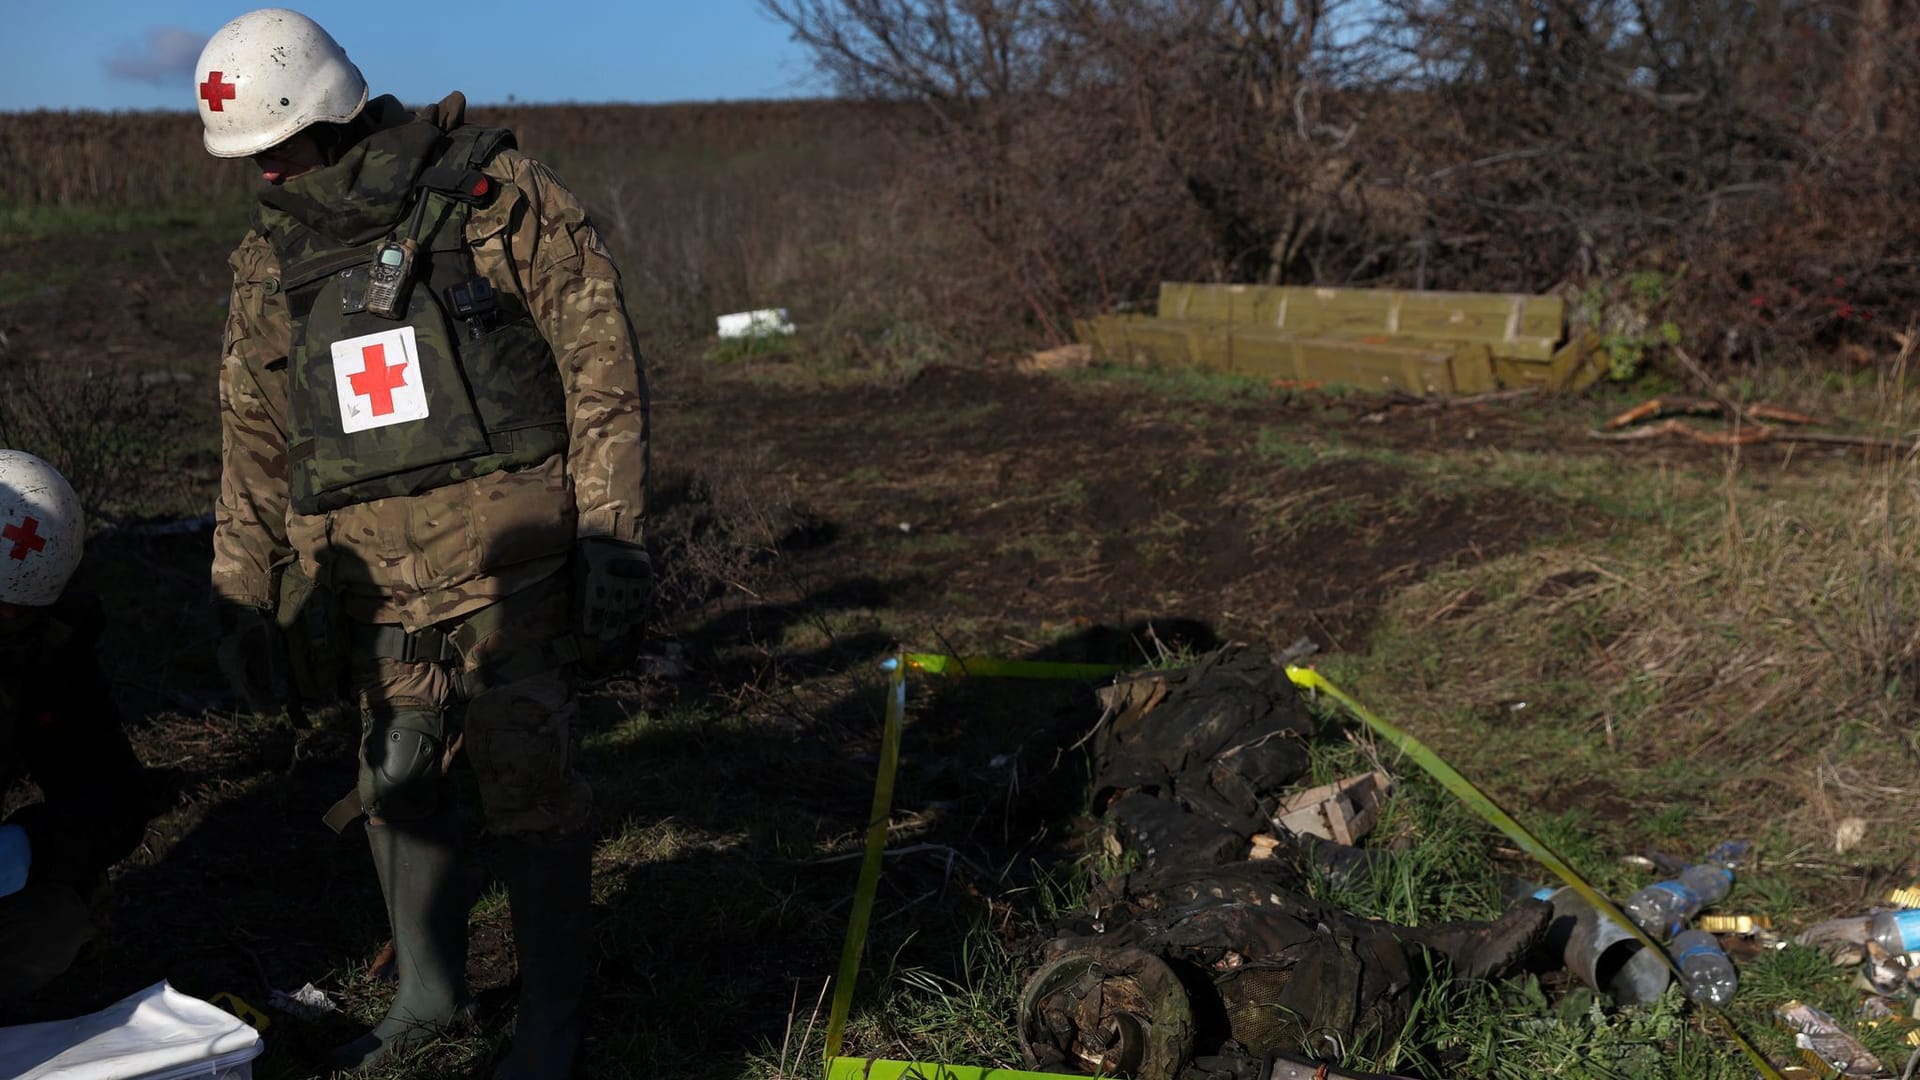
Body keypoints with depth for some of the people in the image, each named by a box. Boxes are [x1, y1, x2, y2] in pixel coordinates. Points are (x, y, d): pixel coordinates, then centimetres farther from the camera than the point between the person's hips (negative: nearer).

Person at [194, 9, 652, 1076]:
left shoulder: (496, 192, -5)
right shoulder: (270, 260, 11)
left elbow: (601, 361, -6)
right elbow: (255, 439, 16)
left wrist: (612, 531, -10)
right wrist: (247, 601, 14)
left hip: (506, 552, -5)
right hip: (369, 569, 5)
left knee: (529, 777, -2)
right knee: (397, 780, 12)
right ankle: (430, 989, 31)